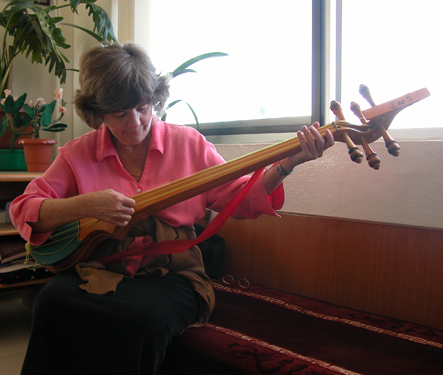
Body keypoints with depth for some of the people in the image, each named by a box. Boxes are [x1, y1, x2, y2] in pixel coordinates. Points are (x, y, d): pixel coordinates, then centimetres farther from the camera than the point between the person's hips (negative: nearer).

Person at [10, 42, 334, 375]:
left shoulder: (188, 143, 3)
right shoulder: (78, 154, 3)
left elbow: (241, 200, 5)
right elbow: (22, 210, -2)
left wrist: (287, 163, -11)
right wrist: (85, 205, -19)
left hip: (171, 275, -1)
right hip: (100, 271, 1)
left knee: (146, 321, -34)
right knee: (54, 302, -30)